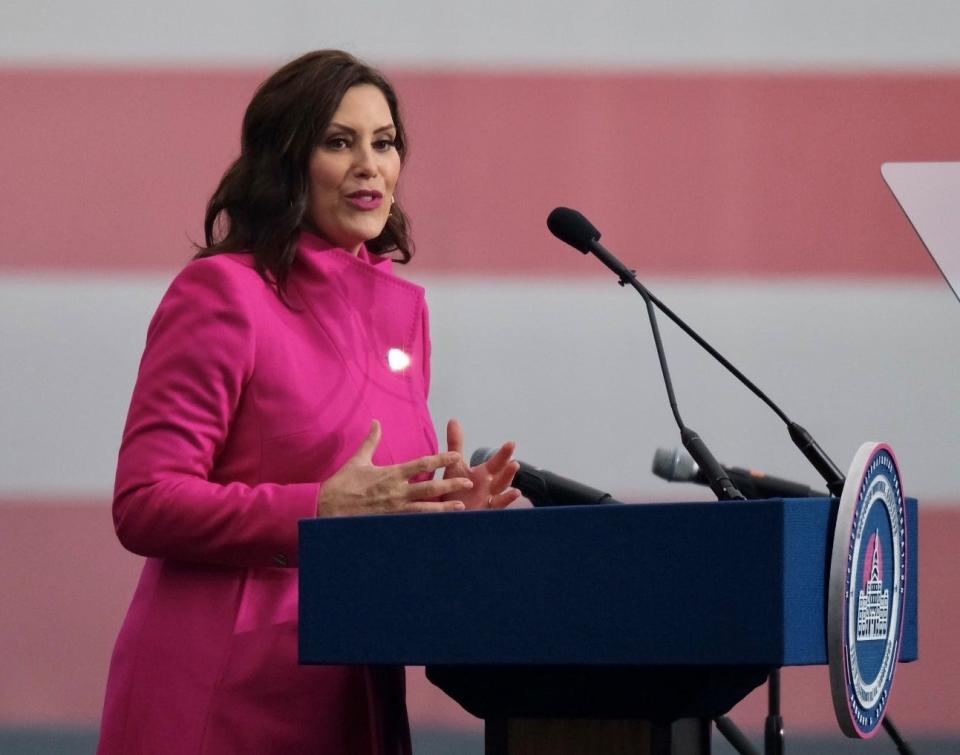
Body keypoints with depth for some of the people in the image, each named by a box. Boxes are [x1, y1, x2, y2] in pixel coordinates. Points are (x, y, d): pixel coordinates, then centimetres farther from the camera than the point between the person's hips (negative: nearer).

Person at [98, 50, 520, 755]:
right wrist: (325, 508, -21)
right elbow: (145, 505, -14)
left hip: (354, 695, 7)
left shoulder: (402, 306, 14)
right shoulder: (221, 292, -8)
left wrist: (446, 505, 0)